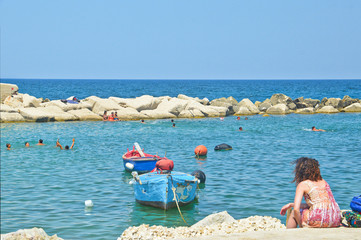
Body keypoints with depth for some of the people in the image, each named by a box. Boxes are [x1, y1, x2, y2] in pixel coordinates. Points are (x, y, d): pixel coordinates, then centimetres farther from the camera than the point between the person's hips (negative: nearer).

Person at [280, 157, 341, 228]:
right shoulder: (323, 182, 20)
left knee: (293, 213, 20)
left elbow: (296, 209, -9)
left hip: (320, 221, -7)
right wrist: (291, 204, 32)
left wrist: (301, 225, 6)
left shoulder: (303, 184, 1)